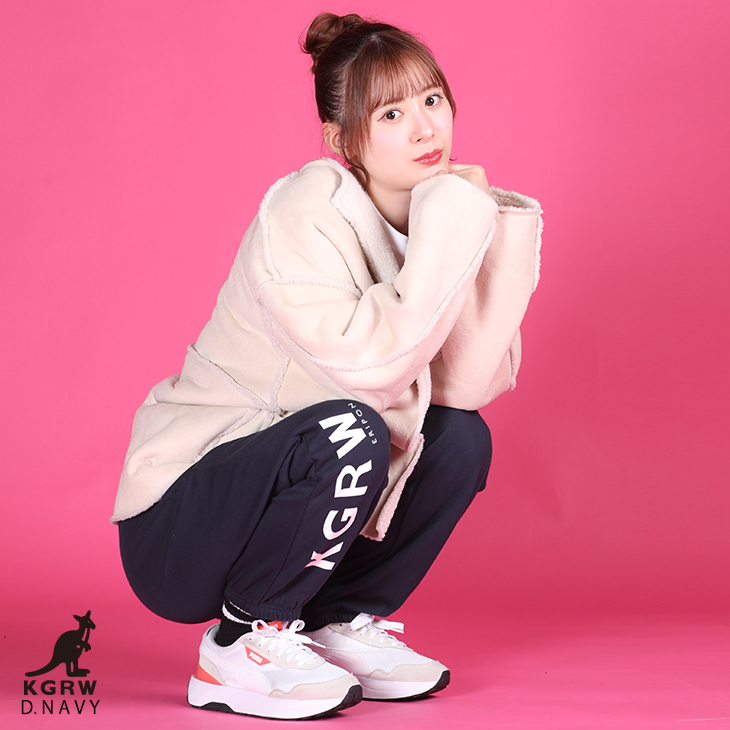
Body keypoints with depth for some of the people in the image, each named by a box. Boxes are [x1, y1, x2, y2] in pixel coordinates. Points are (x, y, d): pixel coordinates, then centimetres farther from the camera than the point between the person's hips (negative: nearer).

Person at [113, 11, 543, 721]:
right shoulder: (304, 213, -20)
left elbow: (470, 382, -10)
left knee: (460, 437, -5)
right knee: (347, 432, -31)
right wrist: (450, 230, -28)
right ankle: (239, 645, -11)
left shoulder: (427, 220, 1)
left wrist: (488, 231, -14)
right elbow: (367, 357, -35)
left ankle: (339, 621, 7)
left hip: (292, 496, 7)